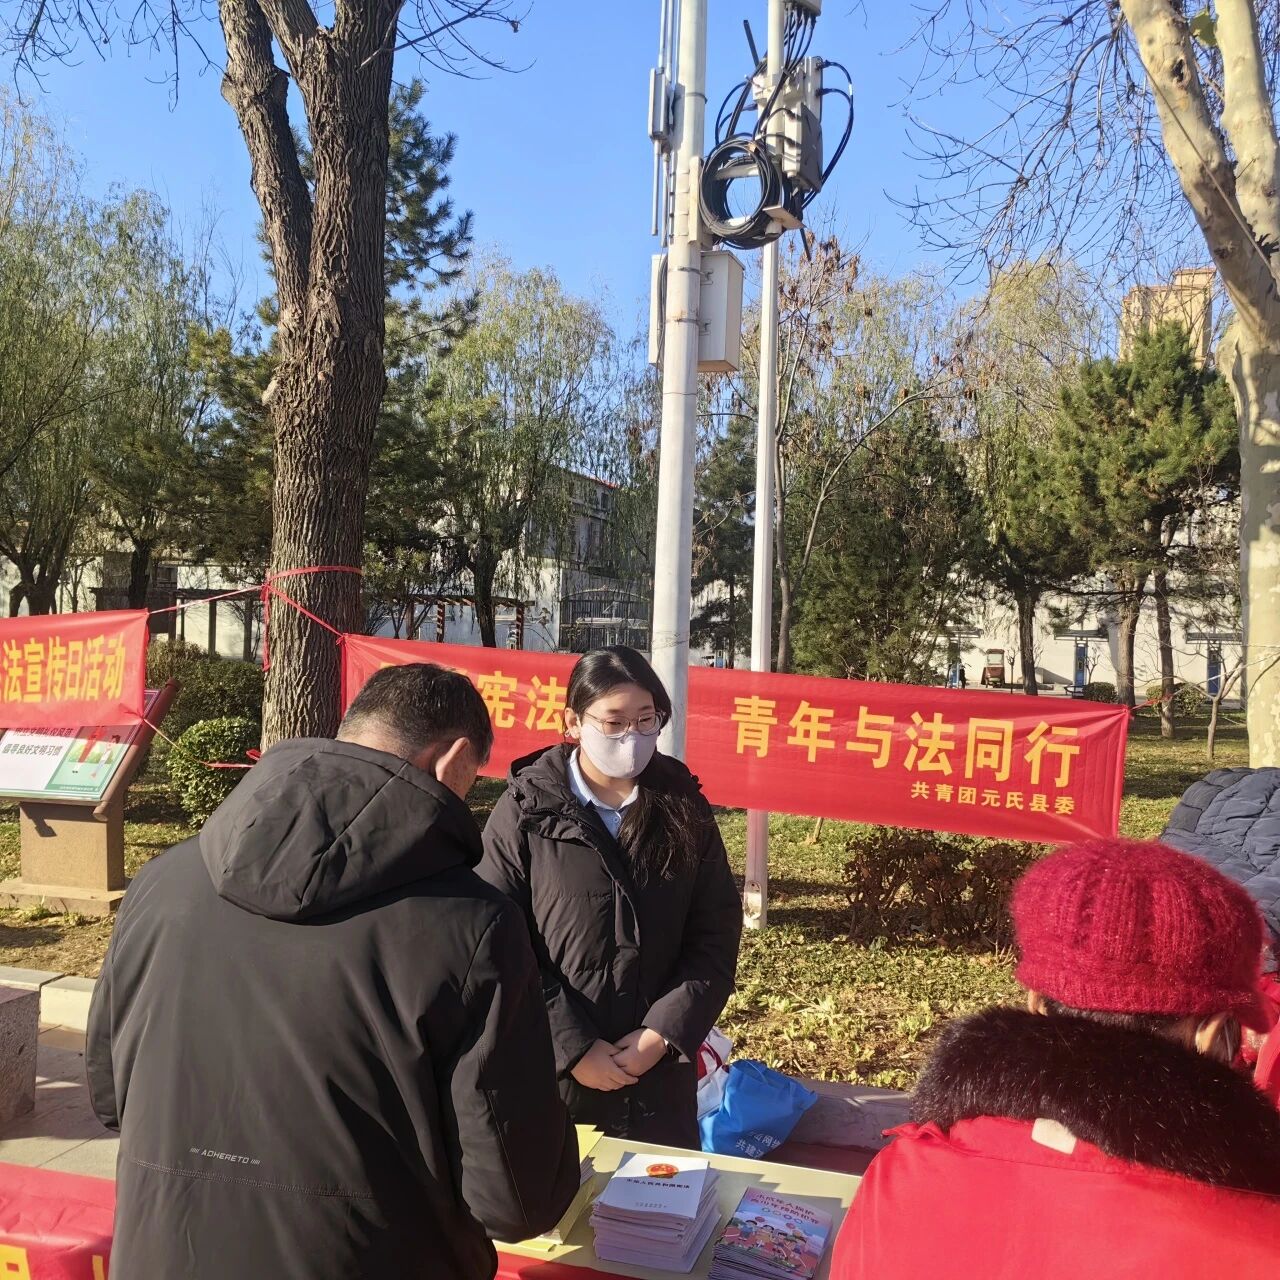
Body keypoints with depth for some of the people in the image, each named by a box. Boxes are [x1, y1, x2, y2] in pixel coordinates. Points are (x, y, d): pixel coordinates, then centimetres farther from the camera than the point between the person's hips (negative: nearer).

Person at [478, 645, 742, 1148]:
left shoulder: (683, 808, 1)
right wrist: (570, 1047, -13)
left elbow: (716, 936, 0)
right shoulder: (525, 811, -7)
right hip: (549, 1070, -2)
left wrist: (666, 1032, -10)